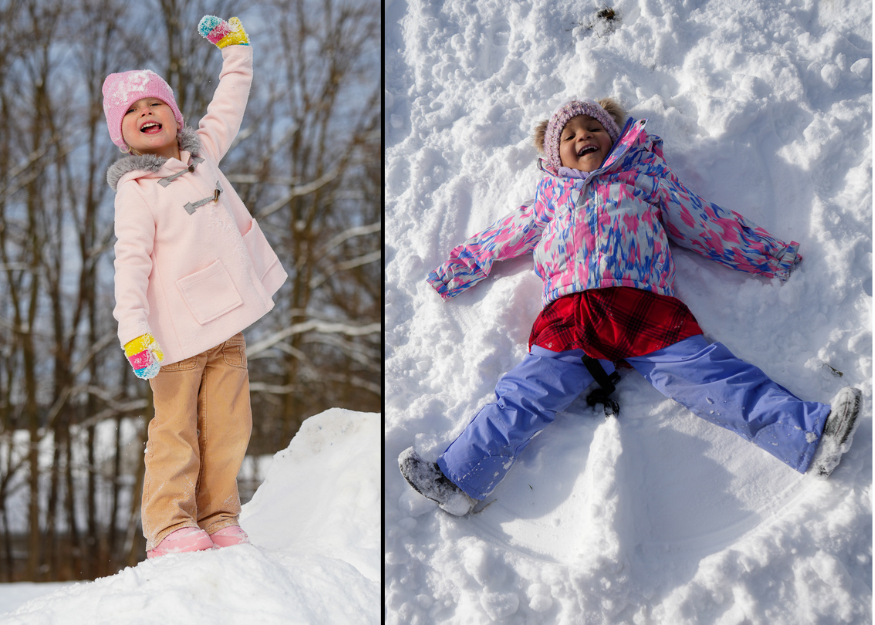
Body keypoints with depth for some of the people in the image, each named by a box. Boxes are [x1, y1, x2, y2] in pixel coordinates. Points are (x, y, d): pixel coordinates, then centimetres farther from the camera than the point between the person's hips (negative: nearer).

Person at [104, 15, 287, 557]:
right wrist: (134, 331, -24)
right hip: (179, 330, -6)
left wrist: (234, 48, 23)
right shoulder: (136, 190, -10)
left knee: (228, 425, 5)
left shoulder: (201, 153, 10)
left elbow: (230, 105, 25)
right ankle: (170, 526, 0)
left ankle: (218, 517, 11)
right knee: (175, 430, -4)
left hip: (228, 321, 6)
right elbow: (131, 263, -16)